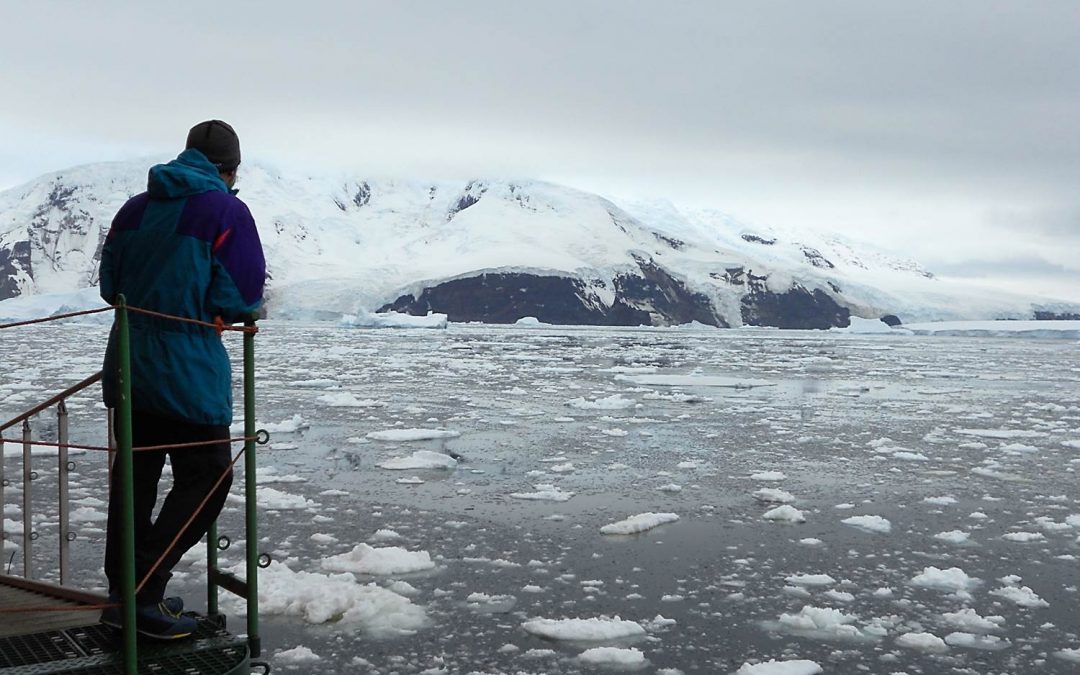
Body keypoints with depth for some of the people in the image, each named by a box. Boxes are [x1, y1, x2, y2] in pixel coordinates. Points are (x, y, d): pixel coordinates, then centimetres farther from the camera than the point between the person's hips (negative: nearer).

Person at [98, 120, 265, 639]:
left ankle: (124, 594, 22)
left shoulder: (136, 208, 6)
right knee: (206, 479, 5)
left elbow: (109, 285, 11)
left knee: (134, 480, 16)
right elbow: (242, 299, -14)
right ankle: (143, 592, 0)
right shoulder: (227, 211, -12)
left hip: (128, 366, 7)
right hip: (188, 374, -7)